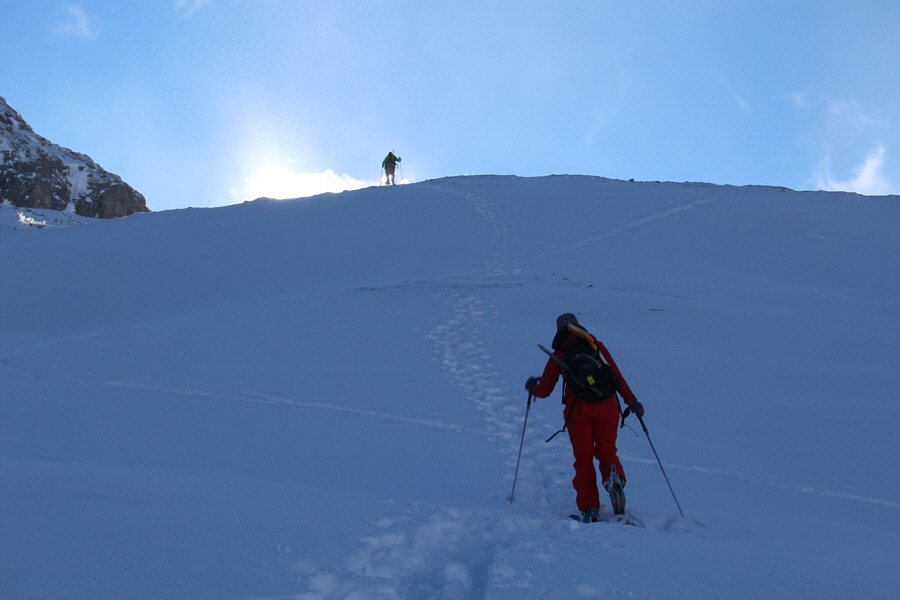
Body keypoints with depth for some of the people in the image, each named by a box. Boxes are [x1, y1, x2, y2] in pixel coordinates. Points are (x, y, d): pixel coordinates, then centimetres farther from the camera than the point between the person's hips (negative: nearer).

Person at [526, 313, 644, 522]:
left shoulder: (558, 355, 10)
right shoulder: (596, 345, 15)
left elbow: (544, 391, 12)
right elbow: (617, 375, 8)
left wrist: (531, 386, 34)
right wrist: (631, 401, 12)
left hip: (578, 409, -1)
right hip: (607, 407, 2)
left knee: (583, 458, 7)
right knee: (606, 451, 13)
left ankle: (589, 509, -5)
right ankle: (614, 476, -22)